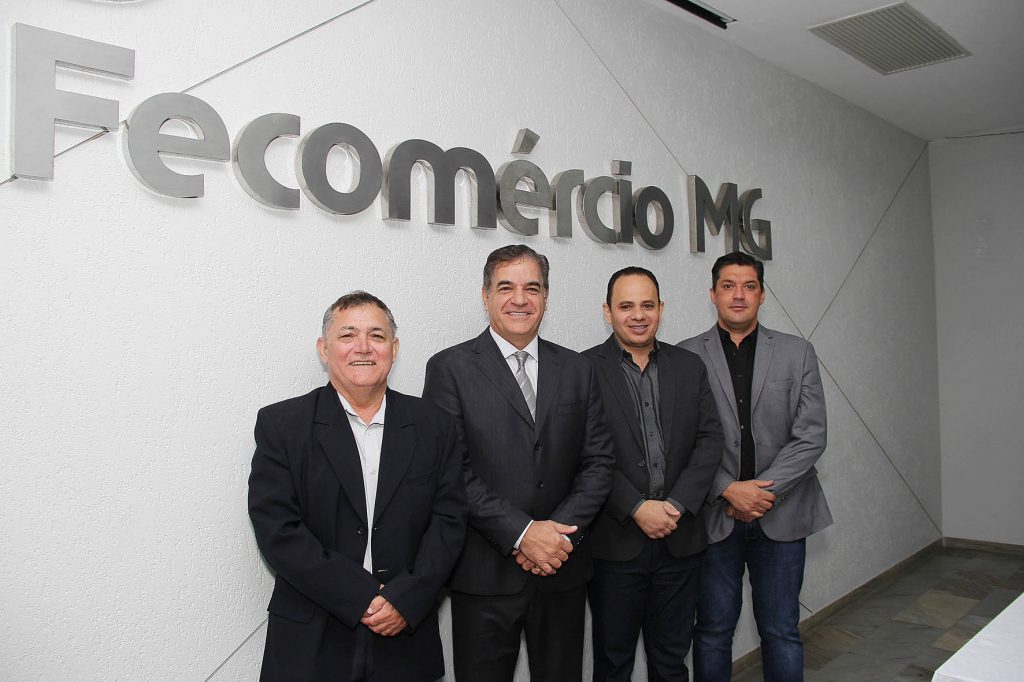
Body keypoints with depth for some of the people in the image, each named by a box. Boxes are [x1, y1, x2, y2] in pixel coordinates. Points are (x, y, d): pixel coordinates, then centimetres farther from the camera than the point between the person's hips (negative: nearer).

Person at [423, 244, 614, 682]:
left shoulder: (577, 370, 8)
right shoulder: (450, 368, -4)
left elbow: (598, 460, 4)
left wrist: (561, 531, -9)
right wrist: (521, 532, -16)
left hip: (562, 571, 4)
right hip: (484, 575, -3)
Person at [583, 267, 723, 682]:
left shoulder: (690, 367, 8)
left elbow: (709, 440, 2)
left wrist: (677, 505, -10)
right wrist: (637, 509, -16)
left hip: (680, 539, 4)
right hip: (615, 542, -3)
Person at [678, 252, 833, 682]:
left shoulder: (798, 353, 4)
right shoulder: (686, 357, -1)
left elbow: (811, 437, -2)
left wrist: (764, 491, -11)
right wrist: (729, 490, -14)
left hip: (781, 516, 1)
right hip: (714, 516, -1)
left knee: (781, 633, 11)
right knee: (713, 631, 11)